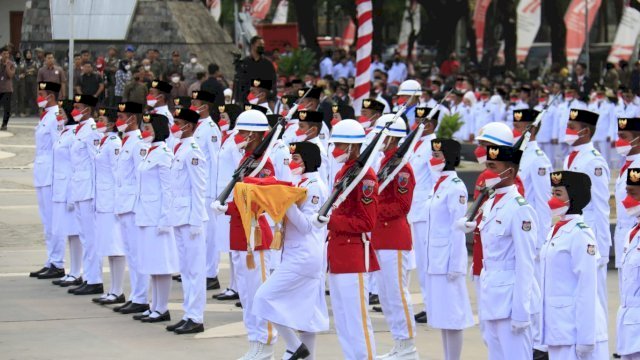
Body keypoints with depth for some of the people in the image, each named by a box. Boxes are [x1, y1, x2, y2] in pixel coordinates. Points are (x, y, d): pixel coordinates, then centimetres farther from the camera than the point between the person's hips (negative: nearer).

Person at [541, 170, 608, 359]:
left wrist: (585, 338, -18)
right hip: (557, 328, 9)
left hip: (575, 327, -9)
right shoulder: (555, 231, 13)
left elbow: (587, 289, -16)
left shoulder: (581, 235, -13)